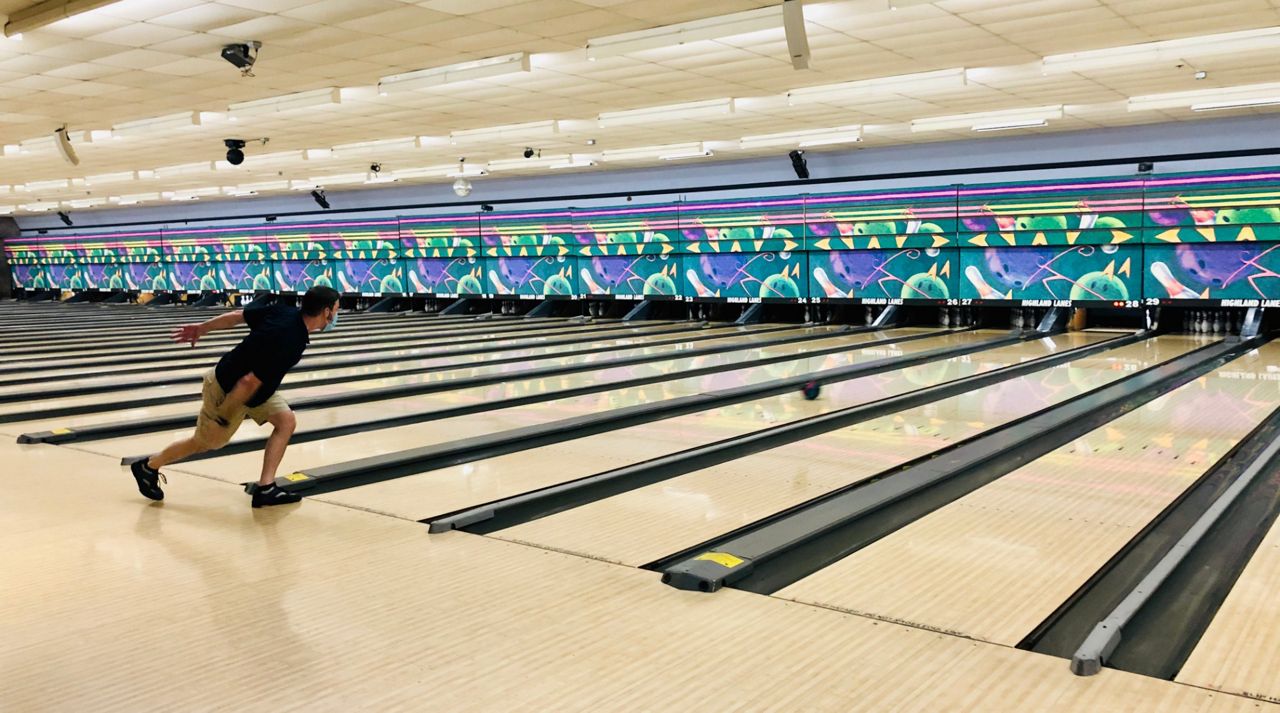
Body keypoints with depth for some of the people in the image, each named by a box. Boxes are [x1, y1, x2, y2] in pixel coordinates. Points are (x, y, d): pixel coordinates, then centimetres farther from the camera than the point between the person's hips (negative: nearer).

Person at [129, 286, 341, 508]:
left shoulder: (285, 312, -14)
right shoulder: (289, 344, -38)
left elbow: (237, 315, -3)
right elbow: (249, 382, -36)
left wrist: (201, 328, 10)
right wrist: (223, 414, -23)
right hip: (229, 391, -8)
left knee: (286, 421, -2)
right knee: (205, 442, 14)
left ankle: (265, 488, 2)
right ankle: (149, 467, 37)